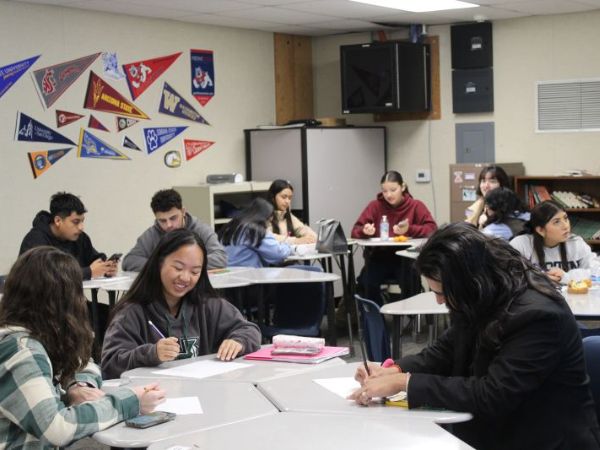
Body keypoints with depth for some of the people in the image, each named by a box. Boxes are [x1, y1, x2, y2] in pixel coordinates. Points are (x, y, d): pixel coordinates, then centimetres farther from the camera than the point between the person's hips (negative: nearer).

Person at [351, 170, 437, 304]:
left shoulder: (416, 206, -1)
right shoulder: (375, 206, 1)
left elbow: (432, 229, -10)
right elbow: (355, 231, 1)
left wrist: (409, 229, -26)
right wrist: (364, 230, -23)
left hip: (405, 259, -1)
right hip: (379, 258, 1)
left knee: (410, 283, -31)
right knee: (367, 282, -29)